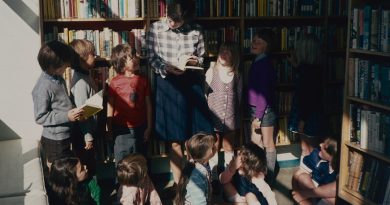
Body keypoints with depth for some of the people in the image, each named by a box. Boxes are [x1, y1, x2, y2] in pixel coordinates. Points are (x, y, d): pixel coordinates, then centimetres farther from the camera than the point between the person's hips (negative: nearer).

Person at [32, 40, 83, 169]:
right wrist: (66, 116, -26)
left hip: (66, 137, 8)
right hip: (54, 140, -8)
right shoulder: (43, 87, -22)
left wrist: (73, 111, 2)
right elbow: (40, 117, -20)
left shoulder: (58, 79, 3)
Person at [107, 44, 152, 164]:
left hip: (139, 129, 2)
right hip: (122, 129, -2)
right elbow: (110, 105, -1)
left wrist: (149, 127, 1)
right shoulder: (115, 82, -6)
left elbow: (148, 105, 2)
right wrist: (109, 128, 0)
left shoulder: (143, 80, 0)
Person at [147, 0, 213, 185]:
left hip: (192, 84, 1)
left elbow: (201, 58, 9)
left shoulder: (196, 31, 0)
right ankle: (178, 183, 19)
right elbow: (152, 59, -1)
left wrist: (196, 61, -13)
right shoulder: (155, 29, -3)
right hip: (167, 84, -1)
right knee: (175, 140, 5)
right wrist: (167, 68, -19)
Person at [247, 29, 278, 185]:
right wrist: (254, 114, 15)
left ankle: (269, 178, 16)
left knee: (268, 145, 3)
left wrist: (258, 116, -18)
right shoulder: (258, 61, 9)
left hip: (264, 110, -9)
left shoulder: (264, 63, -18)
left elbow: (264, 92, -20)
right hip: (256, 109, 9)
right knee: (255, 142, 16)